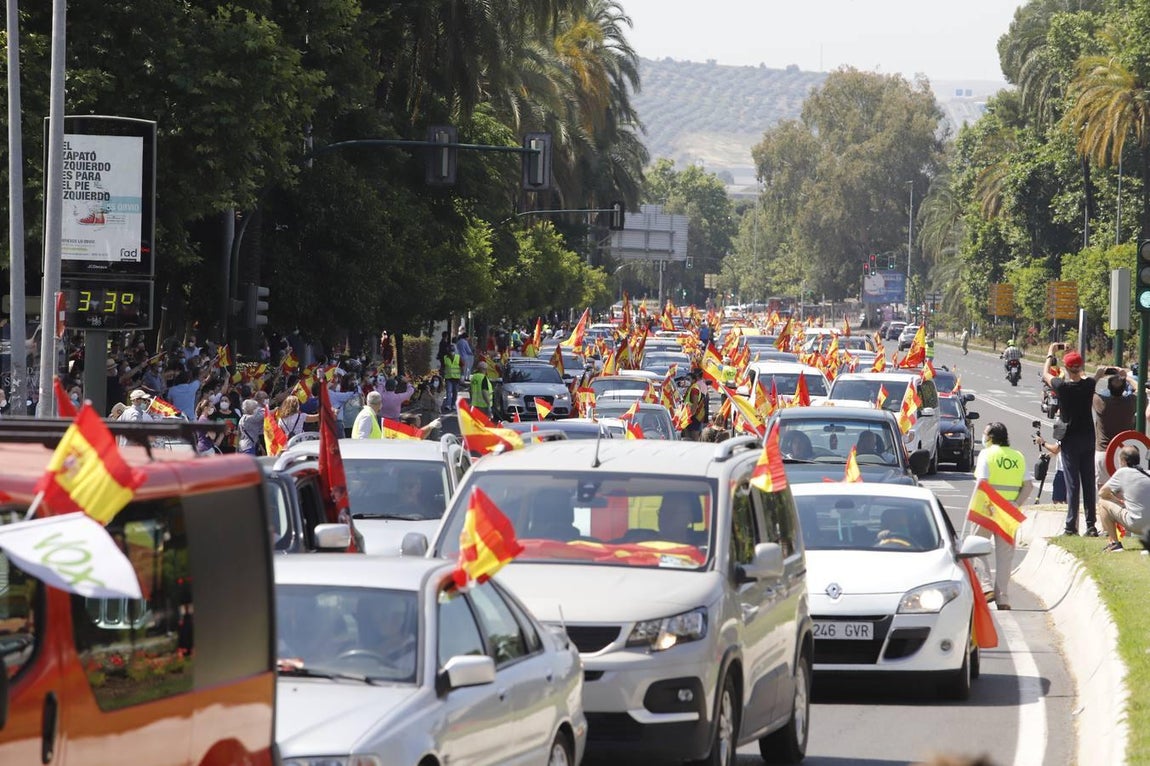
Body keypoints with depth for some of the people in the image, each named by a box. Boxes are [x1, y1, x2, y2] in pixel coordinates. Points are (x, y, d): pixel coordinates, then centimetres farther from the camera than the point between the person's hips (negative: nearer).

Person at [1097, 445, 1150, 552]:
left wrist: (1118, 499, 22)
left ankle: (1114, 543, 8)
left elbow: (1102, 493, 7)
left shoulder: (1123, 472, -3)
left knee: (1103, 502, 9)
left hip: (1136, 525, -6)